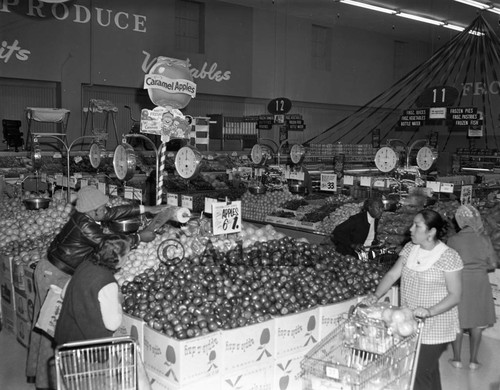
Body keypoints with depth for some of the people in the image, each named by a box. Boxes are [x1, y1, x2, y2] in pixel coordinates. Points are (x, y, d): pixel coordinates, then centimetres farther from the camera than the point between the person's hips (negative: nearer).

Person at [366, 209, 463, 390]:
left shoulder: (448, 256, -15)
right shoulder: (410, 249, 2)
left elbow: (455, 295, -14)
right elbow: (392, 275, 1)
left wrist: (429, 311, -28)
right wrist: (376, 295, -15)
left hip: (434, 329, -5)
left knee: (420, 374, -3)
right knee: (429, 371, 19)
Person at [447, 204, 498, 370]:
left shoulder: (453, 240, -10)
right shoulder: (484, 238, -4)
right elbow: (493, 263, -2)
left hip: (460, 283, -1)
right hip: (480, 283, 2)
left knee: (458, 322, 9)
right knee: (477, 323, 12)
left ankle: (457, 359, 15)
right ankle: (473, 360, 18)